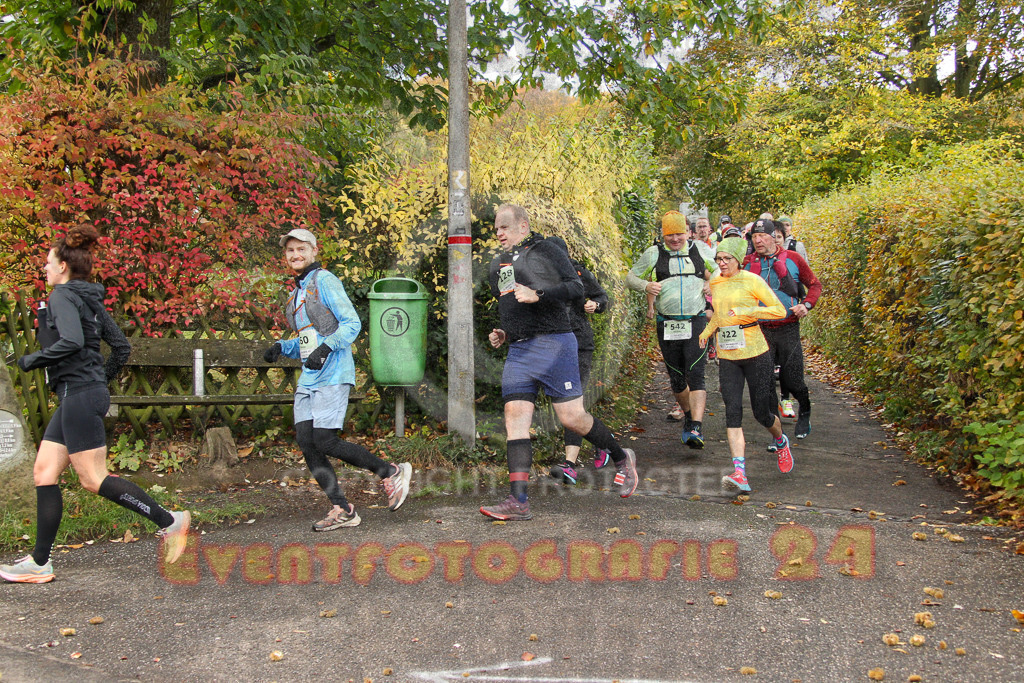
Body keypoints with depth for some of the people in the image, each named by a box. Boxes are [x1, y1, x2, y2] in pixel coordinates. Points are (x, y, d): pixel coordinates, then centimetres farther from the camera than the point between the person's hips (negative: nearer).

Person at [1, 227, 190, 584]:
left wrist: (31, 360, -13)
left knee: (93, 479, -7)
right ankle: (39, 562, 13)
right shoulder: (90, 300, 16)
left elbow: (71, 341, -26)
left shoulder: (62, 296, -9)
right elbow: (121, 346, 17)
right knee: (44, 473, 9)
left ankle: (169, 520, -5)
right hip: (76, 397, 10)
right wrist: (103, 378, 24)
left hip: (80, 394, -10)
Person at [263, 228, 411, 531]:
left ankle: (392, 472, 2)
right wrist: (281, 347, 11)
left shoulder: (324, 281, -3)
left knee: (324, 441, -14)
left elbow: (352, 323, -11)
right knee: (305, 440, -3)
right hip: (309, 378, 8)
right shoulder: (296, 294, 22)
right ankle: (342, 510, 4)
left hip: (333, 374, -8)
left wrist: (325, 347, -24)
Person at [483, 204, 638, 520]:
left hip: (552, 343, -6)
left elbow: (576, 286, -7)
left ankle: (622, 458, 21)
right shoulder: (497, 266, 22)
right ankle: (518, 501, -9)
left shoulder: (545, 249, 2)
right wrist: (502, 334, 16)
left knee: (571, 417, -6)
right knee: (515, 415, -6)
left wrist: (538, 294, -17)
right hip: (517, 350, 6)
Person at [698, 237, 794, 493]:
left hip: (754, 353, -4)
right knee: (733, 411, -10)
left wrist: (747, 311, -17)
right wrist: (707, 331, 12)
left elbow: (780, 310, -7)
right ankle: (739, 473, -16)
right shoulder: (715, 283, 11)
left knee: (761, 412, 4)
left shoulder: (752, 281, -5)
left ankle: (781, 442, 40)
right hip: (726, 357, 4)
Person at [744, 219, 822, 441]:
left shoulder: (792, 258, -1)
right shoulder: (748, 263, 4)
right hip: (760, 329, 2)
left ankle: (804, 414, 30)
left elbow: (814, 284, 7)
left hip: (788, 329, -2)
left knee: (792, 380, -1)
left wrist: (806, 304, -9)